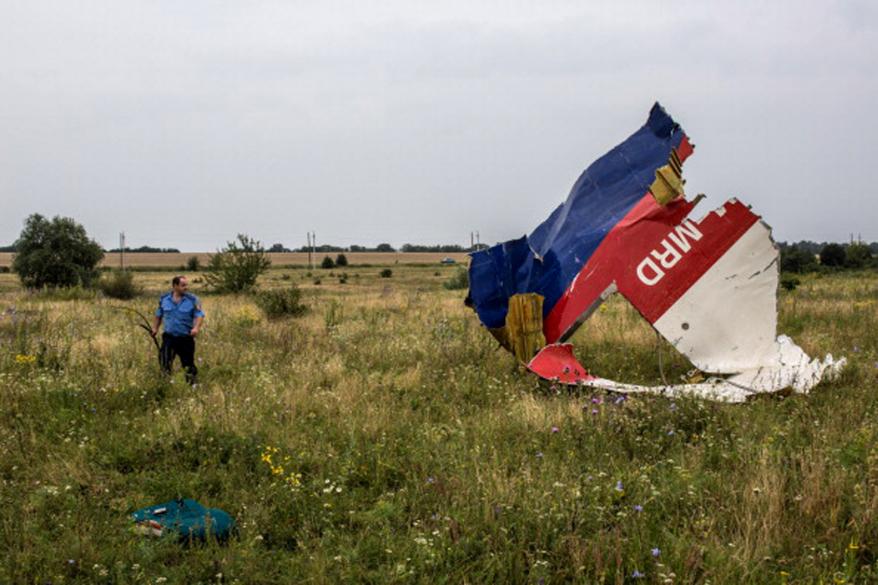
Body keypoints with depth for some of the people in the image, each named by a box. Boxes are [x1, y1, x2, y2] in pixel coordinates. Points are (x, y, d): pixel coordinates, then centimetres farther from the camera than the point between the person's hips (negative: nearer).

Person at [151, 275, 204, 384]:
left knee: (189, 364, 7)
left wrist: (196, 328, -27)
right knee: (165, 363, -8)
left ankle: (191, 383, 22)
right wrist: (155, 328, 9)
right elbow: (159, 315, 17)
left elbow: (199, 315, -10)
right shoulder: (164, 299, 3)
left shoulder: (193, 300, -5)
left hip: (186, 338, -1)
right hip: (169, 337, 1)